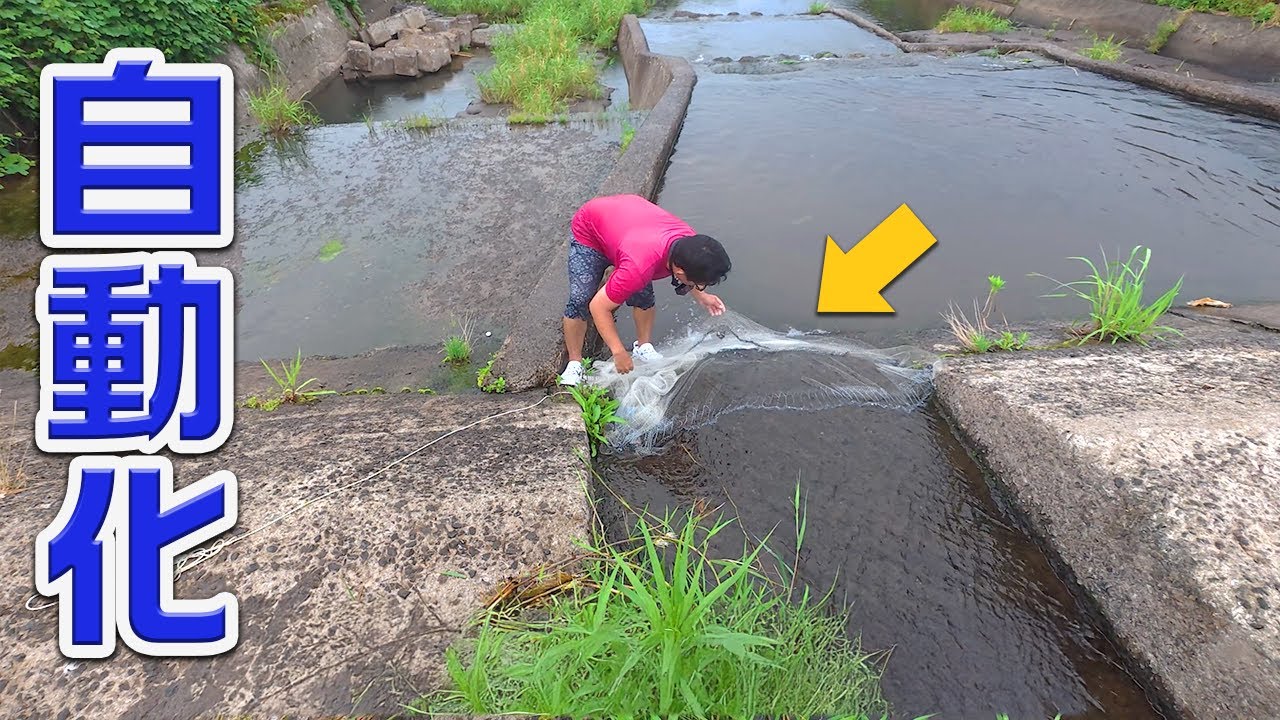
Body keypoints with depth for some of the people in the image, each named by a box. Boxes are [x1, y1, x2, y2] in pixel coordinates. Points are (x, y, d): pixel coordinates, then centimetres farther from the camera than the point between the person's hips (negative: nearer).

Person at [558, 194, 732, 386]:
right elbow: (599, 306, -33)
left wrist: (700, 296, -1)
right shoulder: (639, 268, -45)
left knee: (643, 295, -4)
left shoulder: (691, 241, -25)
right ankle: (575, 363, 8)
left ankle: (643, 347, 20)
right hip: (588, 230, -5)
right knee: (580, 301, -11)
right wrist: (619, 353, -25)